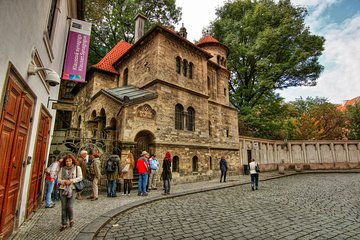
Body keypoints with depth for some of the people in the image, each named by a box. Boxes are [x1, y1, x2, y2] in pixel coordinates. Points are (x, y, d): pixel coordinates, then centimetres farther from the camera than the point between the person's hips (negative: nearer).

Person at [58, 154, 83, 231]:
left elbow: (80, 177, -6)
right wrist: (64, 181, -13)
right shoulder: (62, 169, 5)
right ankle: (64, 224, 22)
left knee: (69, 207, -4)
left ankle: (71, 220, 25)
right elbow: (59, 179, 5)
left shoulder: (77, 167, -1)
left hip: (72, 189, -2)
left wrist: (71, 180, -16)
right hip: (63, 189, 2)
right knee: (63, 207, 6)